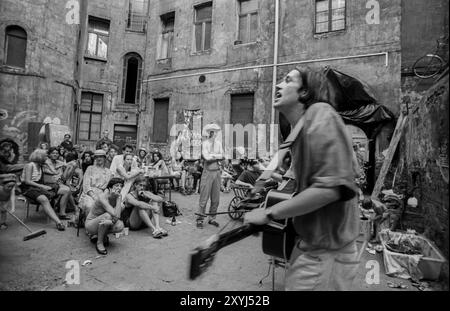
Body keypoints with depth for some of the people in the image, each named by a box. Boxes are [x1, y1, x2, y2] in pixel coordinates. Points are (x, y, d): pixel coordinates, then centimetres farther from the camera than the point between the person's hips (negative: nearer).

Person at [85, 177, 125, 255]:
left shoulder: (117, 197, -10)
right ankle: (99, 243, -14)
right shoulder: (102, 197, -27)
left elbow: (117, 216, -19)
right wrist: (119, 198, -32)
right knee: (107, 215, -34)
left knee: (120, 226, -23)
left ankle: (102, 235, 7)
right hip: (90, 224, -5)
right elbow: (114, 214, -36)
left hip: (102, 224, 5)